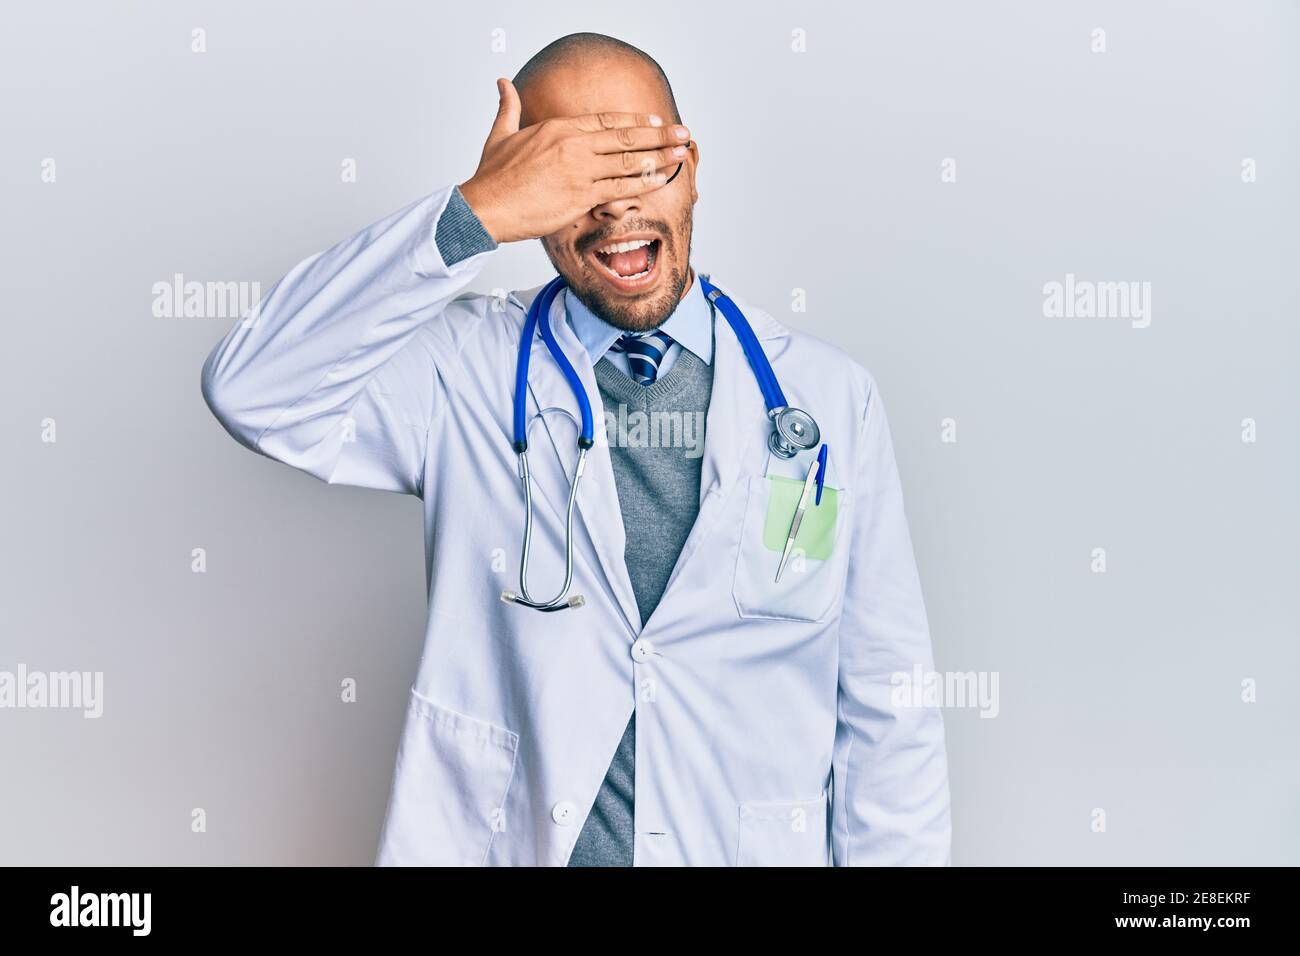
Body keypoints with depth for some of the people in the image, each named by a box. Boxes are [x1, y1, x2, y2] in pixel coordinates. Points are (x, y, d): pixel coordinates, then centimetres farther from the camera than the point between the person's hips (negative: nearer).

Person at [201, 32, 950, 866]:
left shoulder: (834, 398, -6)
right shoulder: (467, 371, -8)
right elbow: (253, 393, -24)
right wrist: (475, 214, -29)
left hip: (764, 846, 1)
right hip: (502, 842, 0)